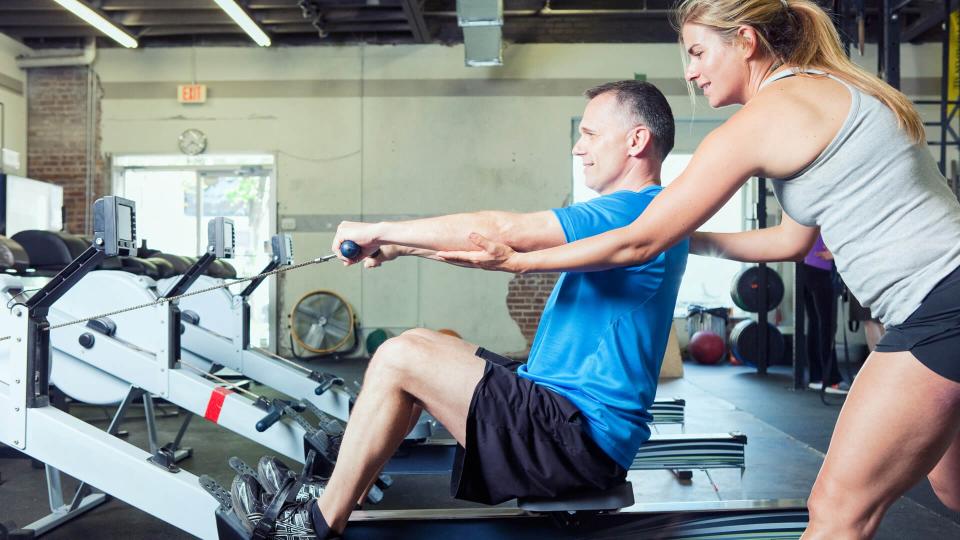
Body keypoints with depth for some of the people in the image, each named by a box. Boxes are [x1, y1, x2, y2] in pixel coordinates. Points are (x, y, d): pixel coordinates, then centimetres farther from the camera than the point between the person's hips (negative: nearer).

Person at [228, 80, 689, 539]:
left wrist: (379, 231, -14)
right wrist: (399, 246, 12)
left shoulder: (639, 211, -16)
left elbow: (500, 232, -24)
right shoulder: (634, 212, 17)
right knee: (432, 348, 13)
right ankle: (332, 496, 15)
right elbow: (509, 250, 17)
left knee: (400, 356, -13)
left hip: (583, 438, -10)